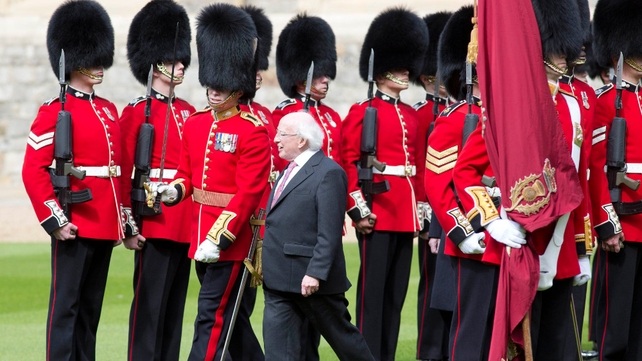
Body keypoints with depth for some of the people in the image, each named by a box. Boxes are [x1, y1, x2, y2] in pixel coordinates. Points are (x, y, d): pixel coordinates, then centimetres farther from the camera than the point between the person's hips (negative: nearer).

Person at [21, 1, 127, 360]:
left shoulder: (109, 111, 15)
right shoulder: (55, 112, -8)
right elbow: (33, 171, -13)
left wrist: (126, 219, 16)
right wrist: (55, 220, -17)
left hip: (105, 226, 7)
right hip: (75, 227, -7)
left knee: (91, 306, 11)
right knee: (66, 304, -4)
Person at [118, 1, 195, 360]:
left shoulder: (188, 113, 14)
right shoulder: (138, 112, -6)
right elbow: (124, 173, -8)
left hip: (186, 225, 7)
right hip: (155, 222, -7)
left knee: (175, 306, 9)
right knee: (150, 305, -5)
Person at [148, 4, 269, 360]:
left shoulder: (253, 132, -13)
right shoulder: (195, 124, 9)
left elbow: (248, 193, -17)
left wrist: (218, 238, -23)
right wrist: (173, 191, -7)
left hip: (230, 239, -7)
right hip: (199, 237, 7)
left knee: (211, 319, -9)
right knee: (230, 316, 17)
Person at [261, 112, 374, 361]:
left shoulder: (328, 173, -14)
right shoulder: (290, 171, 15)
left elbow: (329, 233, -20)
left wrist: (315, 273, -25)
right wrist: (267, 266, 18)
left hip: (313, 280, -9)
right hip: (279, 281, 9)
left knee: (342, 337, 7)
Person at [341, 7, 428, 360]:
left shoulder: (411, 116, 15)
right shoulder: (362, 113, -5)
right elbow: (348, 164, -10)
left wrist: (422, 208, 14)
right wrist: (359, 210, -17)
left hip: (406, 215, 7)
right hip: (378, 213, -7)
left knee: (396, 292, 9)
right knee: (373, 291, -5)